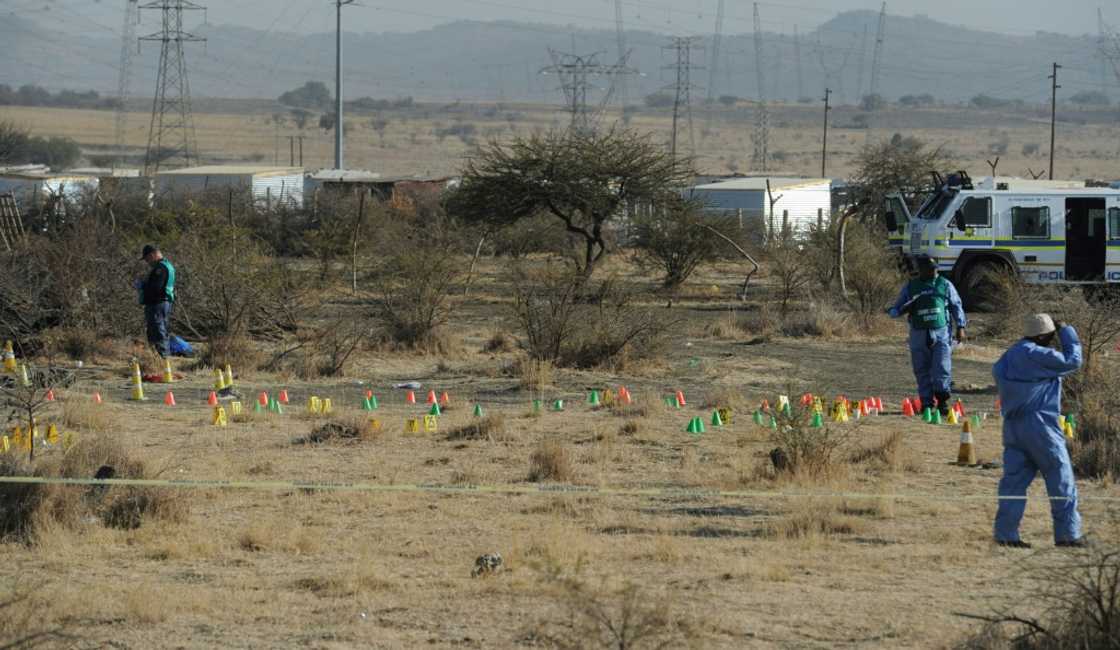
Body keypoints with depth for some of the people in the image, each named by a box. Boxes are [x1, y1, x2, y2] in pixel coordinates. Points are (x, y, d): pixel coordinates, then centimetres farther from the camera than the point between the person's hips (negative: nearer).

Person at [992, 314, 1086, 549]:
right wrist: (1067, 333, 5)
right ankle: (1067, 533, 3)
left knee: (1014, 479, 7)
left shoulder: (1009, 356, 11)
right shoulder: (1038, 355, -14)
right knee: (1061, 479, 2)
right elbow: (1073, 361, -7)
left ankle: (1005, 533, 1)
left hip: (1013, 424, 8)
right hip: (1039, 424, -8)